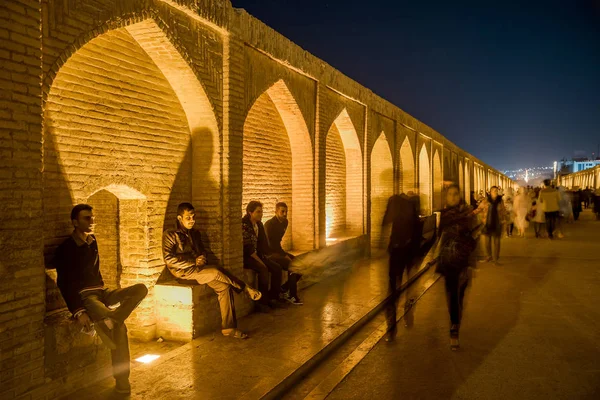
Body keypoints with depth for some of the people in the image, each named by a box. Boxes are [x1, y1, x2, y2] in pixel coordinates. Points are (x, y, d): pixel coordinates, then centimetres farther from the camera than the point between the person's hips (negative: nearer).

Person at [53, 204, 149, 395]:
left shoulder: (92, 242, 14)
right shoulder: (65, 249, -8)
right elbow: (64, 284, -12)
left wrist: (103, 291, 10)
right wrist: (78, 311, -21)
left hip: (100, 291, 8)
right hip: (84, 295, -8)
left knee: (141, 288, -18)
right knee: (119, 327, -34)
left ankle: (101, 324, -24)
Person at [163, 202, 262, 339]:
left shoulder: (195, 233, 18)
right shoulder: (170, 235, -3)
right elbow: (168, 259, -14)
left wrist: (202, 259, -1)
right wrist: (194, 262, -17)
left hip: (198, 269, 7)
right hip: (183, 272, -6)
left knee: (224, 287, -17)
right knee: (216, 272, -30)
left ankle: (228, 328, -15)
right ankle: (245, 289, -8)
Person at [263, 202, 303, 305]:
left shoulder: (285, 222, 6)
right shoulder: (269, 224, -19)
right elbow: (271, 244, -21)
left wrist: (284, 253, 6)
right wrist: (285, 255, -20)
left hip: (277, 250, 9)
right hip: (269, 253, -9)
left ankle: (284, 289, 3)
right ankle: (292, 296, -13)